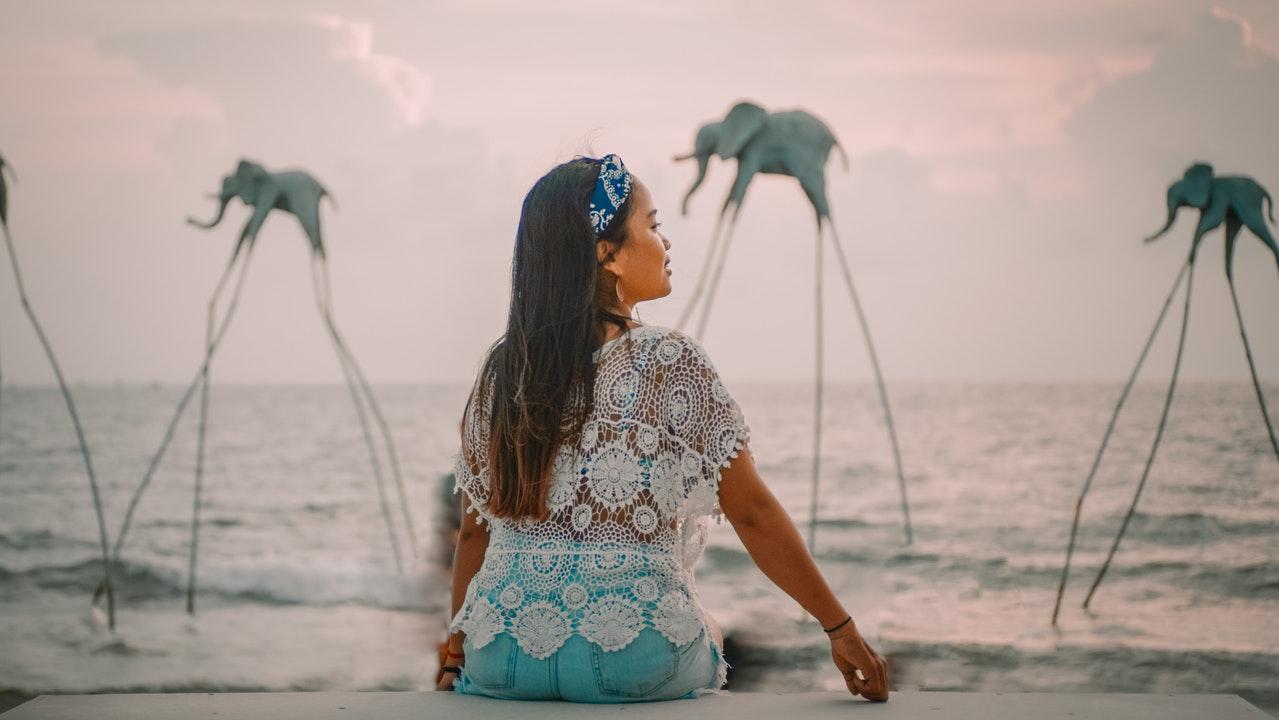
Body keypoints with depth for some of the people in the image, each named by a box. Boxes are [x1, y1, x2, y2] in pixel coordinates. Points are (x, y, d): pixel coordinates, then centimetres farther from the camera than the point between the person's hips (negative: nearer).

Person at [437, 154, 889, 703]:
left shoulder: (503, 369, 4)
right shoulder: (671, 363, -9)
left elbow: (473, 531, 8)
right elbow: (753, 513, -6)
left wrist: (456, 658, 17)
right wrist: (840, 627, 2)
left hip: (504, 661, 3)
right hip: (635, 657, -3)